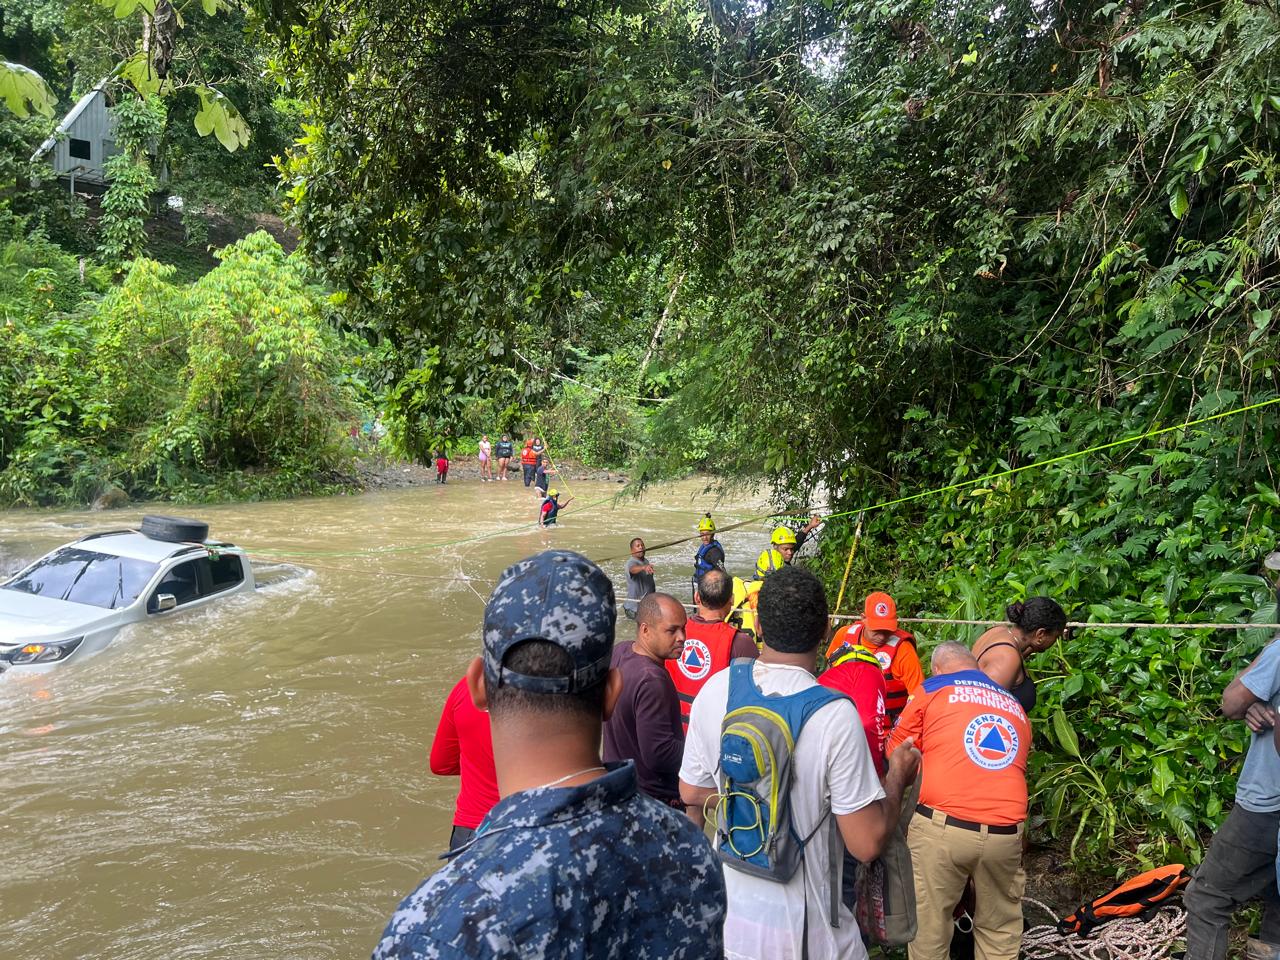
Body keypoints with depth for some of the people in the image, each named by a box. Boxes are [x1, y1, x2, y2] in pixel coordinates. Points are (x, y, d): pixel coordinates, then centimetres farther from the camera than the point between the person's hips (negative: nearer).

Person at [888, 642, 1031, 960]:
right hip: (1005, 833, 4)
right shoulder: (1016, 707, 23)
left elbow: (896, 754, 14)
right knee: (1000, 928, 19)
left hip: (942, 827, -4)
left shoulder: (932, 688, 9)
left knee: (928, 927, 10)